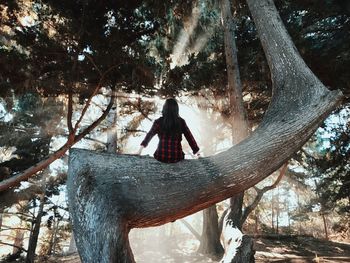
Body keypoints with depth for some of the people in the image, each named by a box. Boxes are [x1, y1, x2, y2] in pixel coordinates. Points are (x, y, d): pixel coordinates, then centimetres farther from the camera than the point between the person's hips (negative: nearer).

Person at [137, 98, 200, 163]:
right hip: (176, 158, 0)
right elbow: (189, 137, -2)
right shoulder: (181, 122, -7)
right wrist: (196, 151, 9)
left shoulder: (158, 122, -9)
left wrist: (141, 148, 13)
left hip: (161, 157, 0)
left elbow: (149, 135, 2)